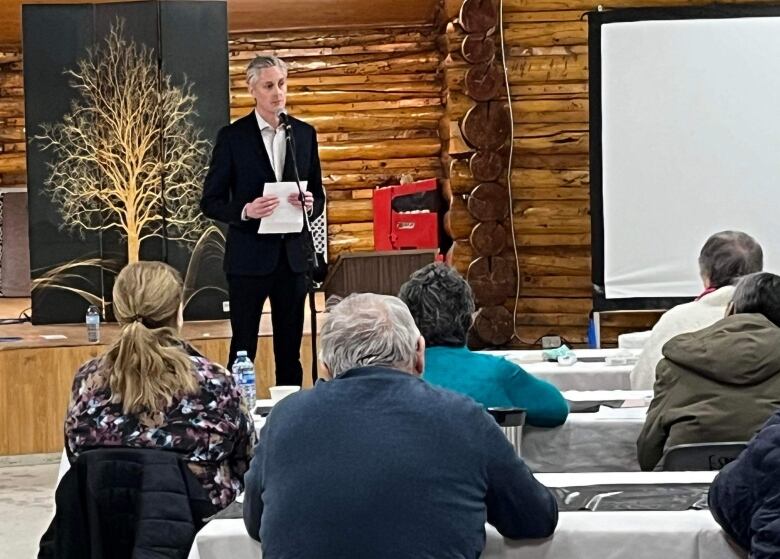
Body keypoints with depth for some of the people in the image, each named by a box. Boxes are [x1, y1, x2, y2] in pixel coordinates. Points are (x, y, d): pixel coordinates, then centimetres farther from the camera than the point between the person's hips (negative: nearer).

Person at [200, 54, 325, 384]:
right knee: (243, 350, 1)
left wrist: (310, 205, -9)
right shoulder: (232, 137, -3)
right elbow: (210, 202, -2)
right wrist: (245, 211, -21)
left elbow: (318, 195, 15)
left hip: (292, 256, 4)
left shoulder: (304, 134, 8)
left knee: (290, 351, 9)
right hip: (249, 257, -3)